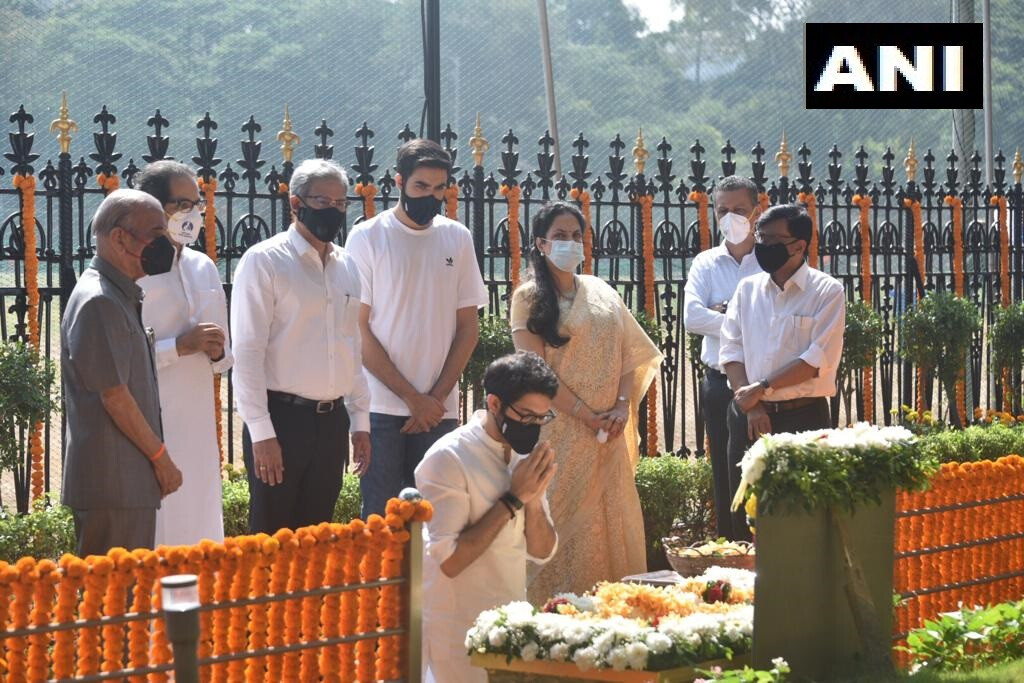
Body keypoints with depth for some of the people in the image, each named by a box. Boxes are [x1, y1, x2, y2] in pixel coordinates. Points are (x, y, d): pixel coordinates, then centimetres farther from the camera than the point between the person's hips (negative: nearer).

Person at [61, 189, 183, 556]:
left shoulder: (121, 296, 18)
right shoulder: (99, 302, -15)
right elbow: (114, 395, -17)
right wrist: (160, 456, -11)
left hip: (130, 481, 10)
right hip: (111, 482, -10)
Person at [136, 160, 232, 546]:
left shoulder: (203, 268, 15)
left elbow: (224, 359, 23)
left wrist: (217, 351, 1)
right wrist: (179, 346, -18)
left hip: (198, 427, 7)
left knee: (202, 538, 8)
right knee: (156, 540, -8)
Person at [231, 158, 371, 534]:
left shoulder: (346, 266, 12)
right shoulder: (264, 261, -7)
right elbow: (247, 352, -11)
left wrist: (360, 420, 12)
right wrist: (261, 432, -16)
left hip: (332, 421, 6)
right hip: (281, 418, -6)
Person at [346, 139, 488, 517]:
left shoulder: (457, 238, 9)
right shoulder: (368, 237, -1)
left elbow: (468, 326, 9)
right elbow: (358, 329, -4)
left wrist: (437, 396, -2)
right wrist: (413, 398, -9)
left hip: (439, 409, 3)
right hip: (381, 406, -3)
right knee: (380, 518, -2)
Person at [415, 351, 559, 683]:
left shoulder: (523, 454, 6)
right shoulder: (449, 458, -16)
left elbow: (541, 552, 8)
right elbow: (448, 561, -23)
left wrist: (533, 499, -11)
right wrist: (513, 500, -21)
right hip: (461, 629, -7)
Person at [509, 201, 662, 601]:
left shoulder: (602, 293, 14)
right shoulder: (529, 298, 0)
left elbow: (633, 355, 11)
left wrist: (622, 406, -5)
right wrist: (588, 416, -13)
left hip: (609, 432, 5)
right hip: (560, 430, -5)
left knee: (614, 521, 4)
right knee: (564, 522, -8)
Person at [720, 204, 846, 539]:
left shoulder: (827, 292, -3)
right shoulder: (748, 289, 11)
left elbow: (819, 359, -11)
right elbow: (731, 349, 6)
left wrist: (763, 389, -11)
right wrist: (751, 406, -7)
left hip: (803, 416, -4)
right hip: (749, 415, 4)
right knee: (745, 515, 5)